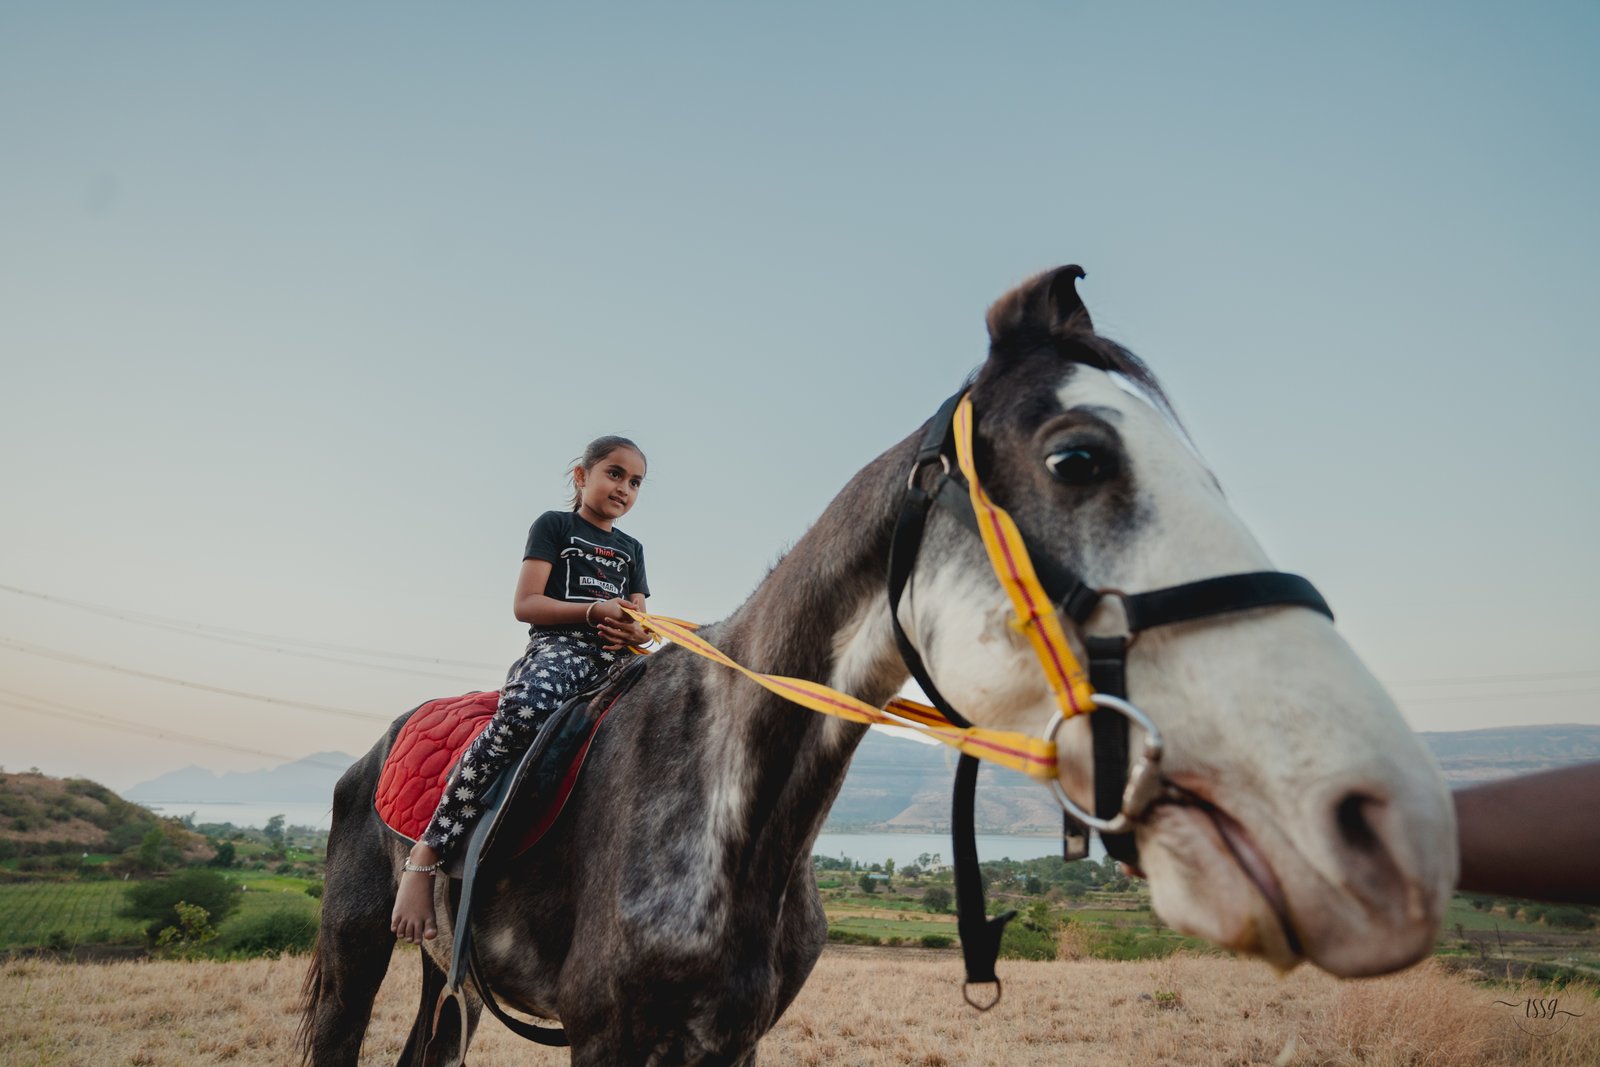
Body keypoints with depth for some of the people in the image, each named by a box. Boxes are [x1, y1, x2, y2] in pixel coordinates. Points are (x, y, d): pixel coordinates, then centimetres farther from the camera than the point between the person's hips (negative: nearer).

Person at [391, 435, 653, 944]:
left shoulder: (631, 549, 28)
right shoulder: (554, 525, 12)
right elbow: (526, 604, 1)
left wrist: (633, 630, -4)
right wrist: (593, 611, -11)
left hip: (614, 659, 6)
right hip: (557, 645, -6)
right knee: (523, 711, -40)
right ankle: (425, 856, -35)